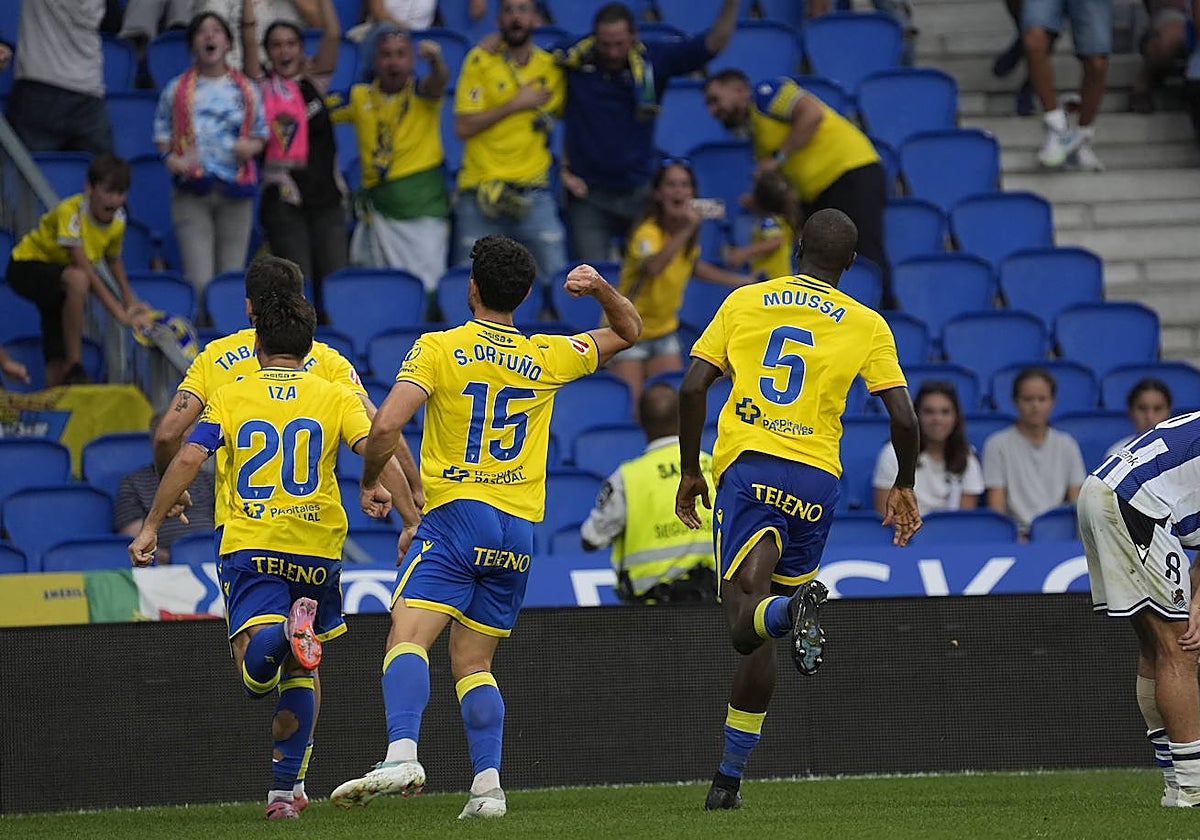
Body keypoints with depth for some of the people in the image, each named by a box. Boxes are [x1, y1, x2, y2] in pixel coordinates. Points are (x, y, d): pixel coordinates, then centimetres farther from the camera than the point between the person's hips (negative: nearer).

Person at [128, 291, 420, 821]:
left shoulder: (231, 398, 6)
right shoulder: (335, 396, 6)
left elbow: (187, 460, -5)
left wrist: (150, 528, 0)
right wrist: (411, 520, -7)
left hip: (248, 546, -1)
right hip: (316, 549, 2)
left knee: (255, 672, -11)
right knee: (299, 672, 19)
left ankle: (278, 635, -46)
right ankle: (283, 791, 16)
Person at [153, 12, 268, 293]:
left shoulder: (246, 90, 10)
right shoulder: (177, 90, 7)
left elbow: (261, 135, 18)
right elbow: (162, 135, 9)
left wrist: (251, 147, -6)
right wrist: (170, 159, -13)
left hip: (235, 188, 2)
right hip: (192, 190, -2)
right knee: (199, 280, -12)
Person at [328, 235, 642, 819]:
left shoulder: (438, 349, -2)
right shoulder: (548, 358, 10)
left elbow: (386, 426, -13)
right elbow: (628, 332, 26)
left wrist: (369, 482, 5)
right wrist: (600, 288, 7)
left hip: (456, 514, -5)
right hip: (519, 531, 5)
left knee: (407, 637, -15)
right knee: (472, 663, 13)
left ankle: (402, 754, -38)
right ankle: (488, 785, 0)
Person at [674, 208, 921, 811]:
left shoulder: (744, 302, 11)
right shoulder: (867, 326, 9)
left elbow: (692, 387, 4)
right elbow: (903, 416, 1)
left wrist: (689, 472, 14)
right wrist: (903, 487, 18)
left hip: (748, 466, -1)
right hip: (817, 479, 1)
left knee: (746, 621, -10)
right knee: (760, 635, 13)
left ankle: (797, 608, -45)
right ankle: (728, 778, 7)